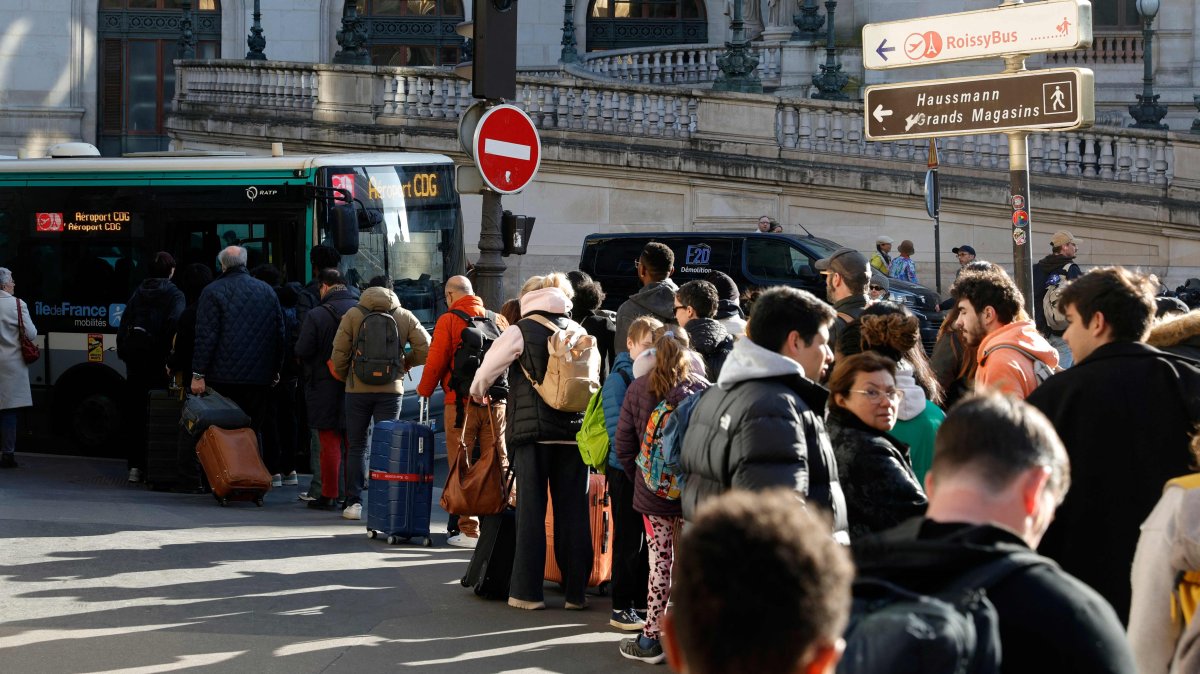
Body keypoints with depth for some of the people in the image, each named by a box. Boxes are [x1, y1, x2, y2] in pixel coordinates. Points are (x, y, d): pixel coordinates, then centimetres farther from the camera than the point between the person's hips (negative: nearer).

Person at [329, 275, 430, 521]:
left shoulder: (353, 314, 0)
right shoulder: (405, 317, 3)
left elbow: (339, 353, -3)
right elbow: (425, 349, -3)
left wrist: (344, 376, 14)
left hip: (358, 388, 0)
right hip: (391, 390, 0)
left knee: (357, 446, 8)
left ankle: (354, 501, 2)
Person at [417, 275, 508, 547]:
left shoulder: (449, 320, -4)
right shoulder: (499, 320, 10)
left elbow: (436, 361, -5)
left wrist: (424, 390, 11)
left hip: (461, 403, -4)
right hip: (496, 403, 4)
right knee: (497, 464, 8)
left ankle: (468, 530, 0)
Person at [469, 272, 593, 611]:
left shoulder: (520, 332, -2)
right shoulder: (579, 332, 9)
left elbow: (487, 369, 3)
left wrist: (478, 392, 24)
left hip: (532, 430, -3)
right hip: (574, 430, 3)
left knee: (531, 509, 1)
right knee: (573, 510, 6)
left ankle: (528, 591, 2)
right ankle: (575, 590, 9)